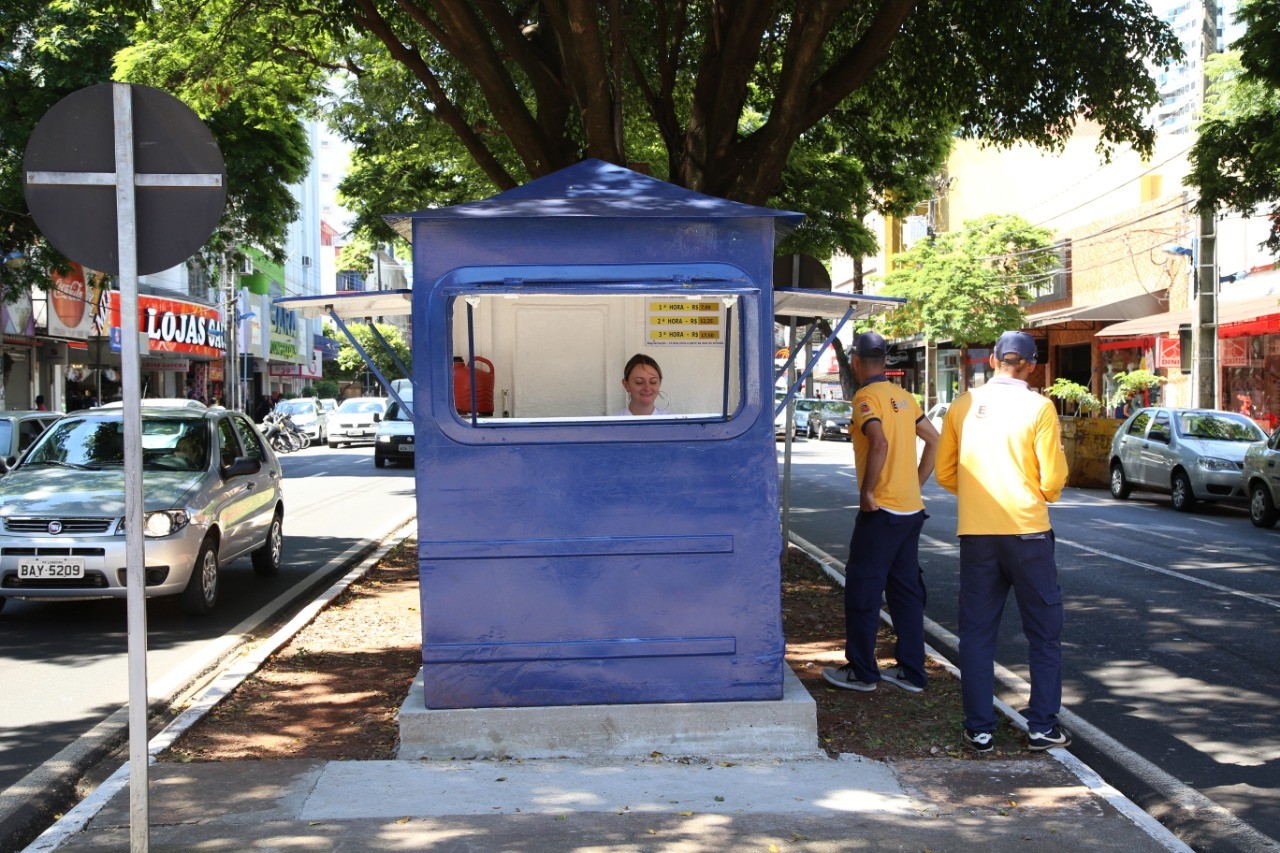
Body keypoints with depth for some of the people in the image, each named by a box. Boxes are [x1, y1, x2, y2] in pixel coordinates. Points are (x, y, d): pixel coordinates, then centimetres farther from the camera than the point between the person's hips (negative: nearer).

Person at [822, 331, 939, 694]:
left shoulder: (866, 397, -12)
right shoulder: (903, 397, 12)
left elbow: (879, 443, -27)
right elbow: (934, 440, 15)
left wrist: (867, 492, -19)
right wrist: (916, 484, 15)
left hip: (880, 511, -8)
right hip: (912, 509, 8)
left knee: (862, 590, 2)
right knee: (906, 590, 12)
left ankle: (861, 671, 8)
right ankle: (911, 671, 16)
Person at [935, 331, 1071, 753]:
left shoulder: (963, 405, 4)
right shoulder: (1038, 407, -5)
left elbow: (945, 473, 8)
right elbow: (1053, 478, -7)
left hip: (975, 532, 3)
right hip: (1027, 530, -2)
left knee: (976, 632, 9)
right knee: (1044, 631, 10)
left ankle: (980, 728, 10)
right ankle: (1042, 726, 12)